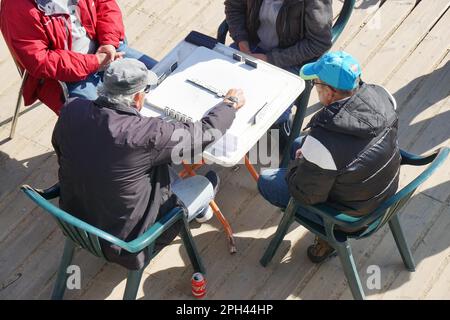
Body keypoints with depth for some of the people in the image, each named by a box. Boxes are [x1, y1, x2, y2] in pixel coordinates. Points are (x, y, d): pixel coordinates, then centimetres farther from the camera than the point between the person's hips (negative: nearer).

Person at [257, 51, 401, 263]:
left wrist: (298, 164, -2)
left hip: (353, 215, -7)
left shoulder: (322, 143, -38)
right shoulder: (381, 96, -19)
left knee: (266, 181, 8)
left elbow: (305, 195, -22)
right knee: (298, 145, 21)